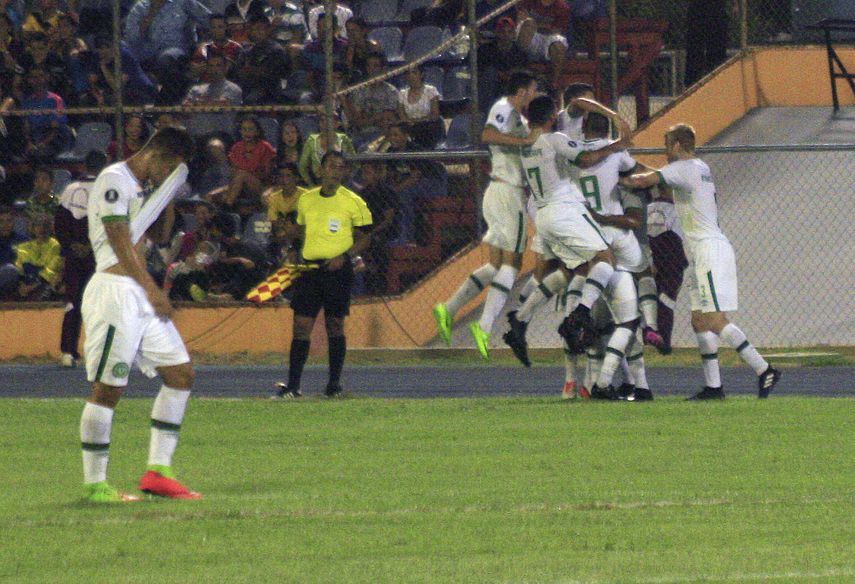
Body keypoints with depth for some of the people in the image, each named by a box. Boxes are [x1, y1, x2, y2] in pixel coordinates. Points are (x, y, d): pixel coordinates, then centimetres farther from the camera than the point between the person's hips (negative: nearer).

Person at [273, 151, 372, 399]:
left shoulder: (353, 202, -1)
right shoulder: (306, 200, 10)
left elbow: (364, 237, 2)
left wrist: (345, 256, -13)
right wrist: (298, 258, 11)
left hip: (338, 269, -3)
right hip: (310, 267, 3)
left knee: (335, 325, 3)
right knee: (301, 325, -5)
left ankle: (334, 383, 14)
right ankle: (293, 385, -5)